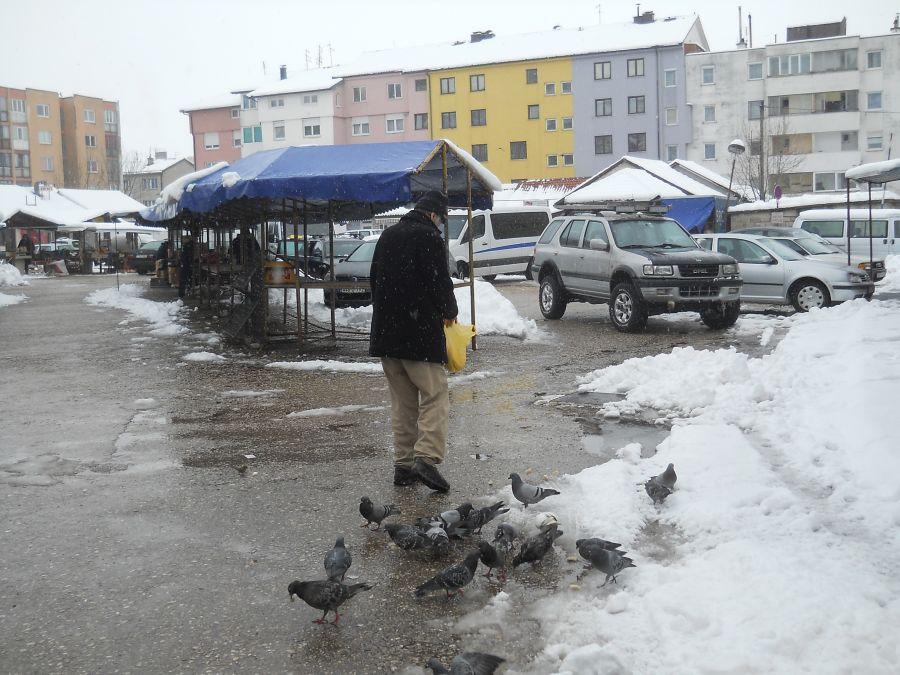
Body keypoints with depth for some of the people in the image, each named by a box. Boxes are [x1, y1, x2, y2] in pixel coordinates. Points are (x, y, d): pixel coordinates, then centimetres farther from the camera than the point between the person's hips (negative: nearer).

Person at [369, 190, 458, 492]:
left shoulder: (387, 236, 14)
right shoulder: (428, 236, -10)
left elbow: (375, 280, 20)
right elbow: (440, 281, -12)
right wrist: (449, 312, 5)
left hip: (385, 332, 7)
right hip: (420, 332, -7)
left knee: (402, 401, 12)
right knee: (435, 394, -3)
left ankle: (403, 463, 13)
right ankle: (426, 457, -16)